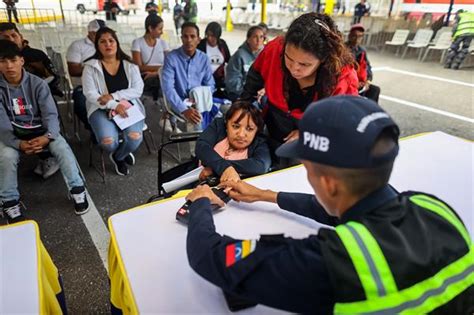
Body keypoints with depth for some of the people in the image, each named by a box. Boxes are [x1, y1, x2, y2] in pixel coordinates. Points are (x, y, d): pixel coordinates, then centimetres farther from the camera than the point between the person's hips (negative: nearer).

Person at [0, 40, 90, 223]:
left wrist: (48, 136, -35)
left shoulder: (37, 84, -9)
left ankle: (77, 190, -12)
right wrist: (19, 144, -31)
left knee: (62, 148, -27)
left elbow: (51, 114, -14)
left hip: (40, 130, 0)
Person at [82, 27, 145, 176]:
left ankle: (118, 157, 11)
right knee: (108, 141, -28)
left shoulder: (129, 64, 4)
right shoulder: (90, 66, 0)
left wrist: (113, 96, -17)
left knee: (135, 137, -27)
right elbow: (90, 94, -8)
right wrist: (114, 106, -22)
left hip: (128, 106, 1)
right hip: (101, 109, -1)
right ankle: (123, 154, 13)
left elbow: (138, 89, -3)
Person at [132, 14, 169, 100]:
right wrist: (161, 67, -12)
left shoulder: (163, 43, 13)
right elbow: (139, 67, -7)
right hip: (145, 79, -4)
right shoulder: (137, 43, 3)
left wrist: (155, 73, -17)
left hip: (162, 78, 4)